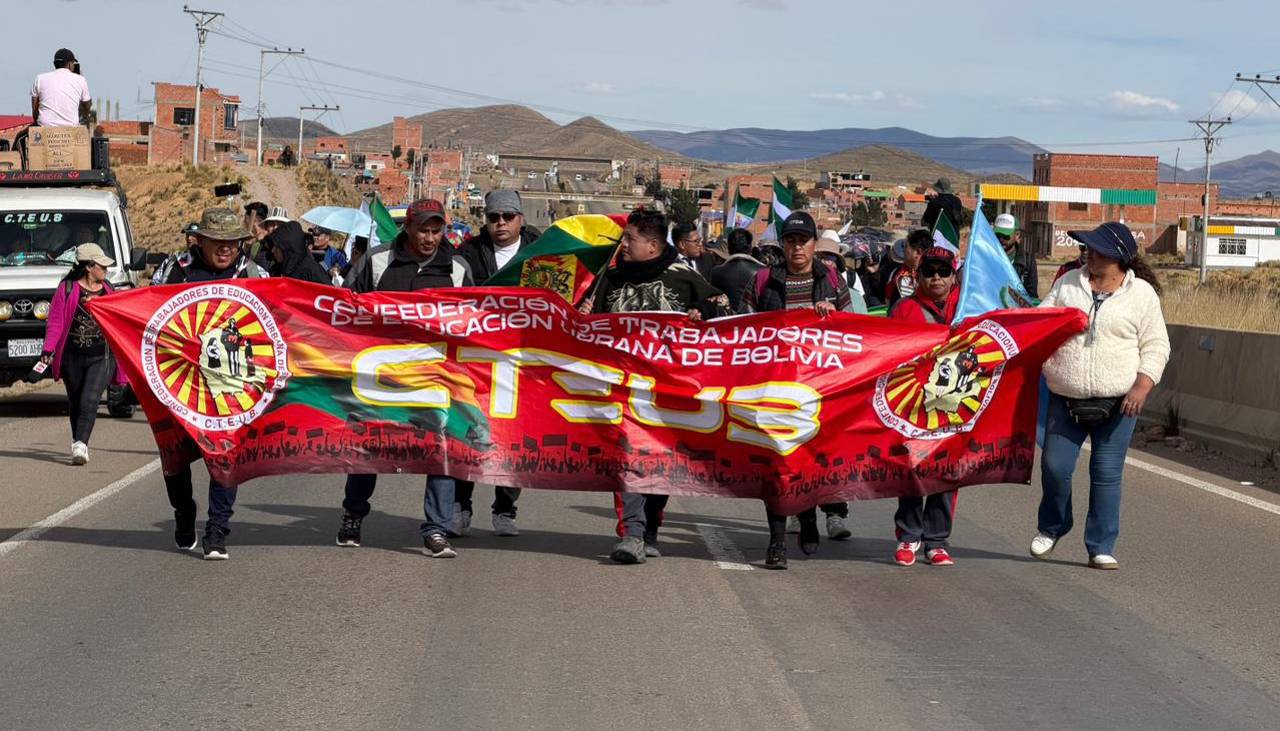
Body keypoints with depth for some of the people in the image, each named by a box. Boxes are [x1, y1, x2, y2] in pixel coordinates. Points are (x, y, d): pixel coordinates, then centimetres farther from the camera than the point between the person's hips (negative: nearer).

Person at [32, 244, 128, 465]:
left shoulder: (107, 290, 11)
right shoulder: (67, 289, -1)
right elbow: (55, 321, -4)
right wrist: (48, 350, -14)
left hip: (102, 358, 1)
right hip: (72, 357, -1)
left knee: (90, 401, -15)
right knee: (76, 403, 11)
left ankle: (80, 445, -22)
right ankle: (78, 444, 24)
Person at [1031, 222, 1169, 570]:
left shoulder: (1142, 294, 0)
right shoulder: (1068, 284, 8)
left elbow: (1155, 346, -1)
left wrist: (1141, 387, -13)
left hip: (1117, 403, -2)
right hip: (1065, 400, 2)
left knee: (1107, 474, 0)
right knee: (1055, 467, 2)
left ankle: (1101, 547, 10)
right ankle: (1051, 528, 27)